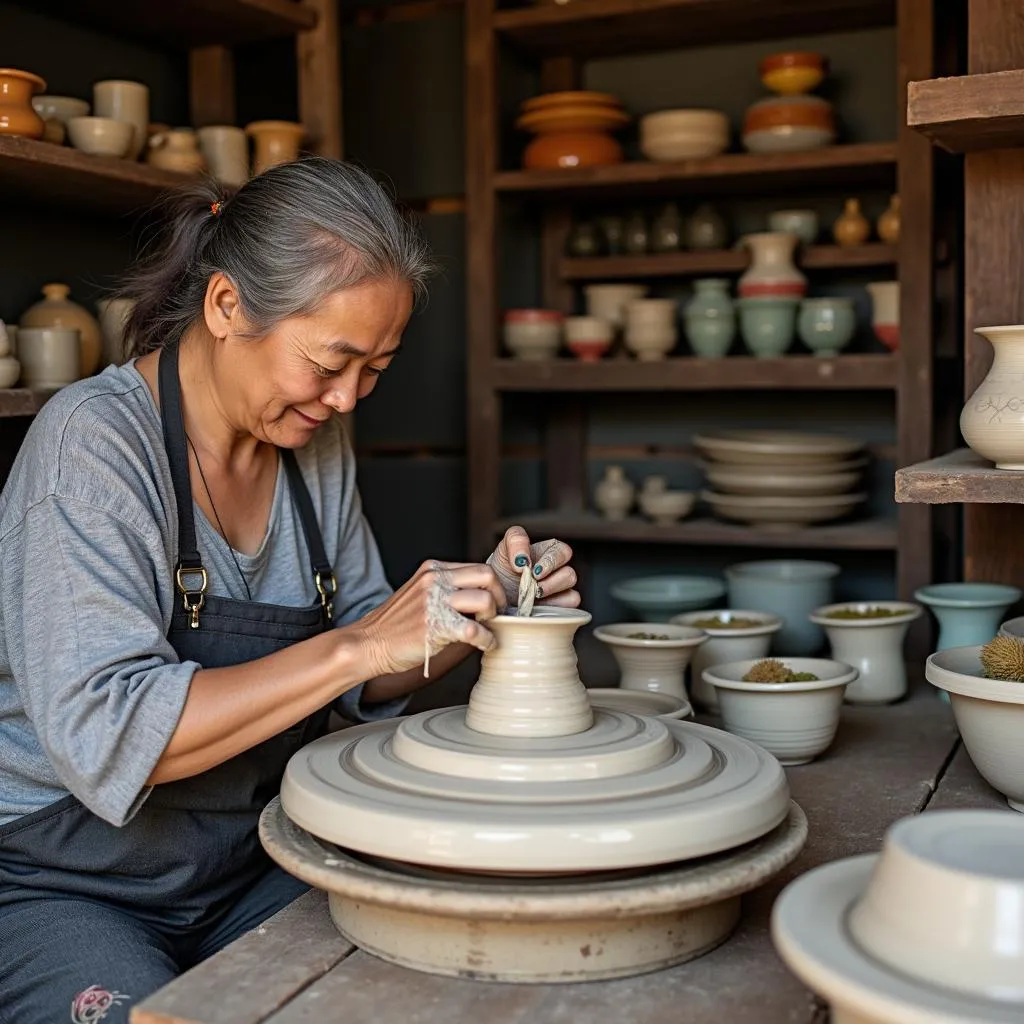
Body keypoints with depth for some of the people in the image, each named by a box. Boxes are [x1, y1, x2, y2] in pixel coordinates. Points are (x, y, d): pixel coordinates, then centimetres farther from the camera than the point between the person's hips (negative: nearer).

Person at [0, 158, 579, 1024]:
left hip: (248, 870, 6)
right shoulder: (94, 439, -19)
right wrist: (363, 643, -30)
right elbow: (105, 738, -28)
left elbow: (365, 683, 7)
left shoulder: (317, 443, 2)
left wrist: (488, 601, -11)